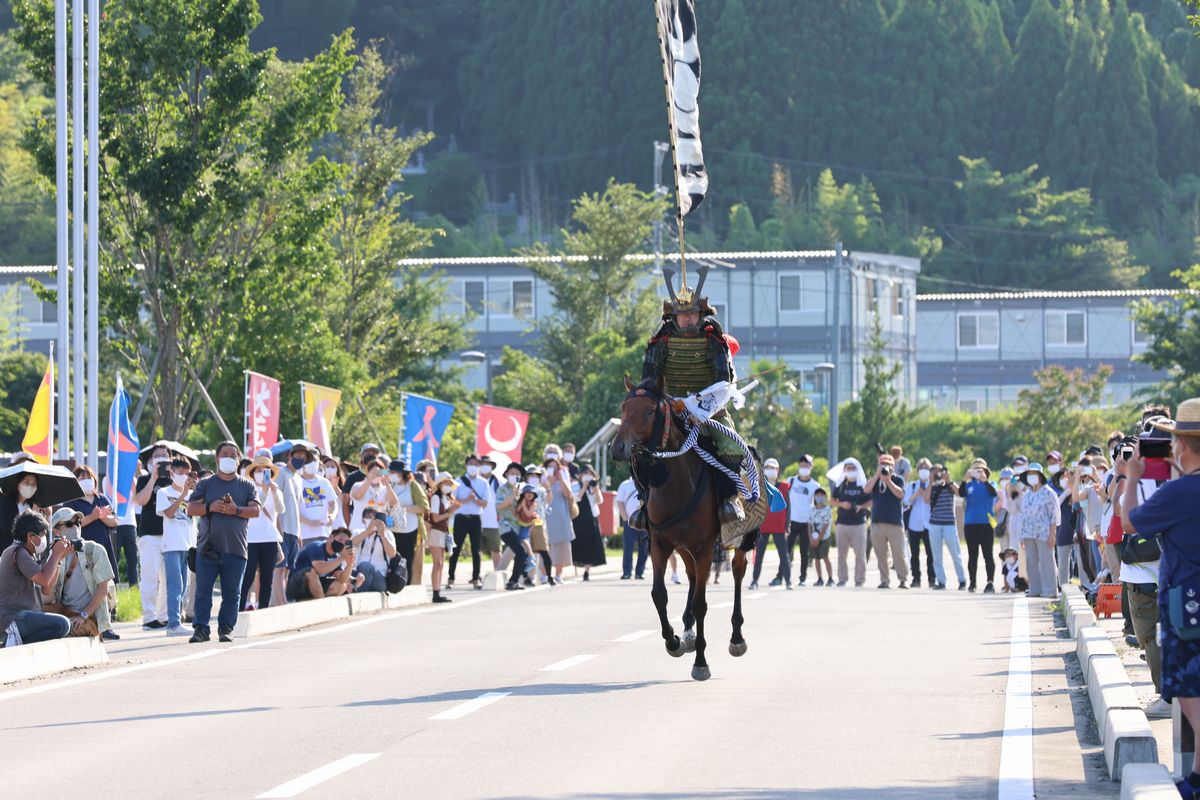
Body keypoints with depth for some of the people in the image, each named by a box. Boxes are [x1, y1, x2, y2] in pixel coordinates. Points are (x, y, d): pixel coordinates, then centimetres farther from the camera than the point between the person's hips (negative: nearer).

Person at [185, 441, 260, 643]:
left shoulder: (247, 486, 12)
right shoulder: (205, 484, 11)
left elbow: (255, 510, 0)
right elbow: (191, 508, 5)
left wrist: (236, 510, -16)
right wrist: (209, 507, -12)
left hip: (235, 548, 0)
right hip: (208, 548, 0)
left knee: (231, 593, 2)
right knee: (203, 590, -5)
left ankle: (226, 628, 8)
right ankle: (201, 628, -4)